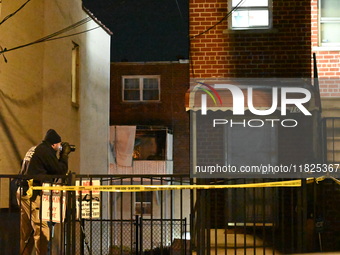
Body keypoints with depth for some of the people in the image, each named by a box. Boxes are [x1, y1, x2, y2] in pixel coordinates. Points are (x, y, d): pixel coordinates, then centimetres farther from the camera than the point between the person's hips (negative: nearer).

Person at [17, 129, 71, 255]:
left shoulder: (33, 149, 19)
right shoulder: (45, 151, -9)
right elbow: (60, 171, -7)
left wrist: (61, 155, 20)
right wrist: (65, 155, 6)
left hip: (23, 193, 10)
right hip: (33, 194, -10)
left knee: (26, 231, 13)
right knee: (42, 229, -9)